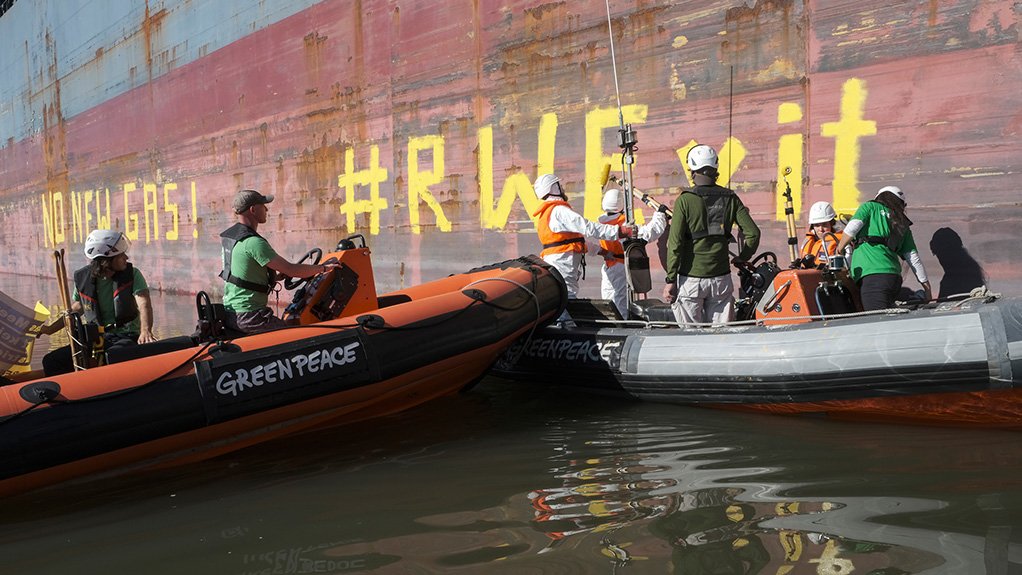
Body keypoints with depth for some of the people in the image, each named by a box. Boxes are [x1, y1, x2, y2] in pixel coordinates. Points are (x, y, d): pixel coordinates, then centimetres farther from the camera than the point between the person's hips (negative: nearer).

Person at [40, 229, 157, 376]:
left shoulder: (132, 274, -4)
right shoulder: (82, 278, 3)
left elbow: (144, 304, -19)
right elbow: (76, 309, 22)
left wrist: (146, 331, -38)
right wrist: (50, 329, 18)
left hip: (126, 338, -4)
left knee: (108, 360, -36)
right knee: (51, 362, -8)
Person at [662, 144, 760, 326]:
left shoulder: (685, 200, -9)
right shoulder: (730, 198, 2)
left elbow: (675, 244, -12)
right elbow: (753, 233, -1)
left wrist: (670, 280, -7)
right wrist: (742, 259, 16)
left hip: (691, 278, -3)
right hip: (721, 278, 3)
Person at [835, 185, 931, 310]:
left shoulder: (870, 207, 15)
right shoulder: (903, 224, 26)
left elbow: (851, 229, -3)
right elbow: (913, 258, 21)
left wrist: (838, 251, 10)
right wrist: (927, 287, 25)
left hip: (871, 274, -6)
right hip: (894, 277, 6)